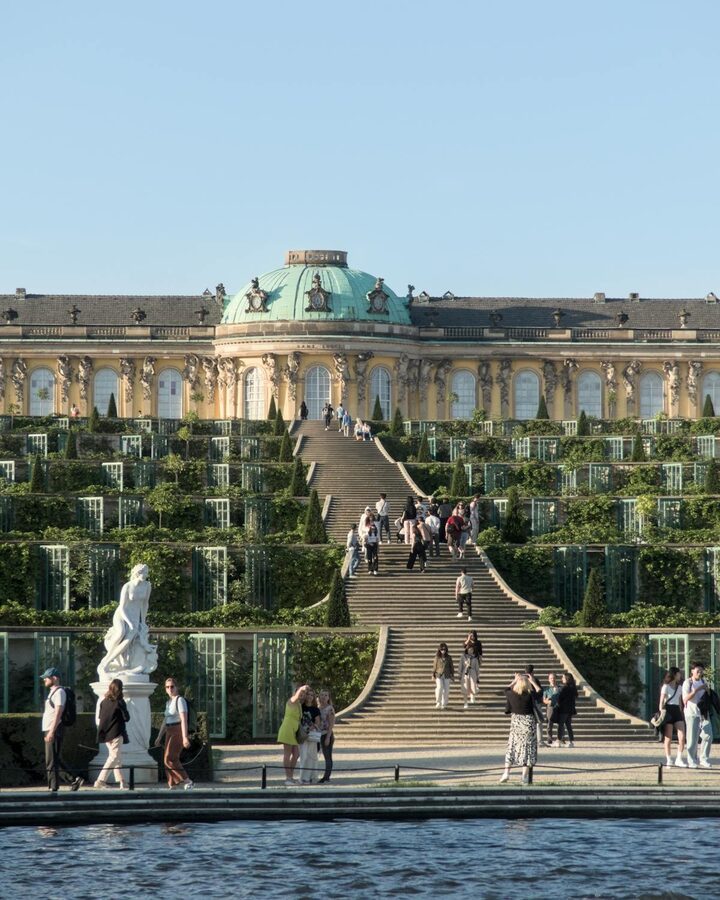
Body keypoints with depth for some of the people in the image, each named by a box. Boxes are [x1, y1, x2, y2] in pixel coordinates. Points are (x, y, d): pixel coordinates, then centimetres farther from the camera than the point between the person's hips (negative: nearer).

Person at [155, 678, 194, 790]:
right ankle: (171, 786, 8)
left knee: (169, 758, -17)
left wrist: (185, 737, -25)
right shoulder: (168, 702, 19)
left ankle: (187, 782, -14)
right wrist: (159, 737, 25)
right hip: (169, 732, 9)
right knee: (168, 760, 5)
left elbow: (184, 719, -17)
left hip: (178, 731, -9)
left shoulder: (180, 700, -8)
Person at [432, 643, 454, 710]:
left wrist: (452, 675, 5)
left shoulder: (449, 657, 5)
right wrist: (433, 675, 4)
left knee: (446, 690, -1)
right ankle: (438, 703, -2)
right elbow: (434, 666, 6)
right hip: (439, 675, -1)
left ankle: (444, 704, 9)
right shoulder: (437, 657, 3)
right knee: (439, 688, -18)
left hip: (446, 676, 1)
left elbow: (451, 666, 9)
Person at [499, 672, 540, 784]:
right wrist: (533, 682, 13)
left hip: (515, 722, 2)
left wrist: (515, 680, 26)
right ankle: (525, 777, 4)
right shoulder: (530, 695, -14)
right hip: (528, 722, -2)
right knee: (527, 749, 4)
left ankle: (506, 772, 6)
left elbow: (507, 690, 17)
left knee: (511, 747, 13)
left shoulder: (511, 694, -7)